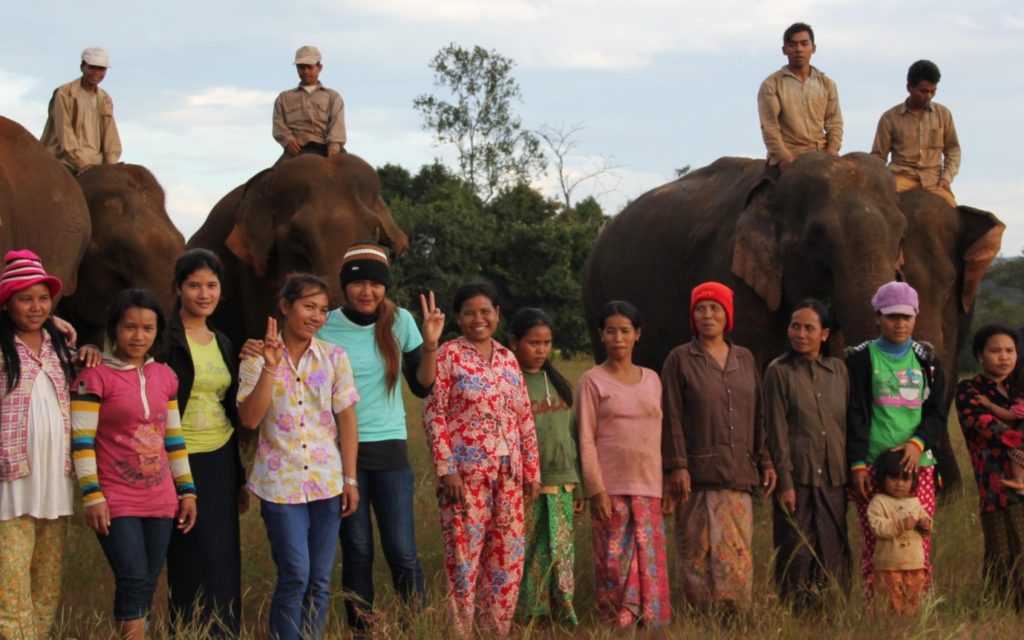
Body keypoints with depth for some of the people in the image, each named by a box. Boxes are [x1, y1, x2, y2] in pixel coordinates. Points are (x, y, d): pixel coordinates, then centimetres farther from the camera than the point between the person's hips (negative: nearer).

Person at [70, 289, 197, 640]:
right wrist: (92, 495, -15)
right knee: (134, 582, -13)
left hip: (160, 502, 6)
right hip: (116, 502, -5)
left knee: (146, 585, 6)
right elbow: (81, 440, -9)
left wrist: (187, 490, 14)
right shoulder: (95, 377, -7)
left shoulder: (164, 376, 11)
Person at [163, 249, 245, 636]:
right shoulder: (164, 338, -7)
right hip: (179, 462, -6)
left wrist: (241, 477, 19)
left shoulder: (223, 344, 13)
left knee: (224, 562, 7)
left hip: (220, 461, 6)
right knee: (194, 564, -3)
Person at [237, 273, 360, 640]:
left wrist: (350, 479, -1)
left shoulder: (334, 357, 2)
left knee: (320, 580, 4)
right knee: (295, 576, -11)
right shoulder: (257, 359, -1)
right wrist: (269, 367, -18)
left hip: (327, 481, 2)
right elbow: (249, 419, -10)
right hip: (281, 482, -2)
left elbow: (347, 420, 3)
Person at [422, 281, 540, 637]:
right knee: (464, 553, -4)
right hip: (465, 471, -5)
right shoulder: (449, 355, -2)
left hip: (507, 473, 5)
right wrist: (446, 469, -14)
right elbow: (434, 414, -7)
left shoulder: (508, 360, 13)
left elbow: (524, 420, 15)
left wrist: (532, 470, 10)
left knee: (508, 554, 6)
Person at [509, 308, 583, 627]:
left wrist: (578, 486, 17)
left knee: (562, 562, 6)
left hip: (561, 488, 6)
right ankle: (524, 624, 3)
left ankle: (563, 621, 10)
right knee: (526, 564, -3)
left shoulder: (557, 382, 14)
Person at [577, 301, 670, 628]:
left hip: (649, 488, 4)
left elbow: (658, 434, 15)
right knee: (615, 564, -4)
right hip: (611, 488, -4)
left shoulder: (651, 380, 12)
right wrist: (596, 490, -12)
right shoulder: (593, 381, 1)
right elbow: (586, 439, -4)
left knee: (651, 563, 2)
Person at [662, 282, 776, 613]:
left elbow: (758, 415, 17)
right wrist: (677, 465, -11)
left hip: (739, 473, 4)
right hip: (699, 474, -4)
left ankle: (734, 617, 6)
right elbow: (672, 417, -3)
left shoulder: (745, 359, 15)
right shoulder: (680, 359, 2)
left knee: (738, 552, 1)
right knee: (699, 552, -4)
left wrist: (766, 461, 11)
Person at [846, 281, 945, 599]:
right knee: (876, 547, -6)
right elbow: (854, 415, 1)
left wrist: (918, 443, -6)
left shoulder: (927, 360, 15)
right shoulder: (861, 359, 5)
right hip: (874, 465, -2)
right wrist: (857, 464, -7)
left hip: (918, 464, 3)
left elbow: (937, 413, 12)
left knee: (919, 546, -5)